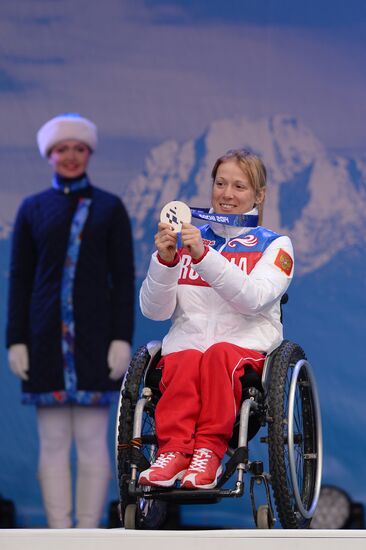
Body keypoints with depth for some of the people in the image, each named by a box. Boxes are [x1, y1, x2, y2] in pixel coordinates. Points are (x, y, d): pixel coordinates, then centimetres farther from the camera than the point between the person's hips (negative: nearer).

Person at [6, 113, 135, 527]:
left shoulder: (110, 208, 4)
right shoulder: (32, 209, 8)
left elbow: (123, 278, 1)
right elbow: (19, 278, 6)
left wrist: (122, 339, -8)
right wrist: (16, 340, -2)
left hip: (94, 337, -1)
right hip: (47, 338, 1)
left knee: (92, 442, -2)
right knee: (52, 442, 1)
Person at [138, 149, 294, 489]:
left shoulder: (274, 244, 12)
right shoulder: (186, 239, 22)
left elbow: (254, 298, -10)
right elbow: (154, 310, 10)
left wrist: (204, 255, -20)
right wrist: (164, 260, -8)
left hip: (247, 348, -2)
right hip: (184, 344, 2)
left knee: (220, 354, -37)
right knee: (187, 363, -35)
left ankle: (209, 452, -42)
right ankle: (173, 450, -45)